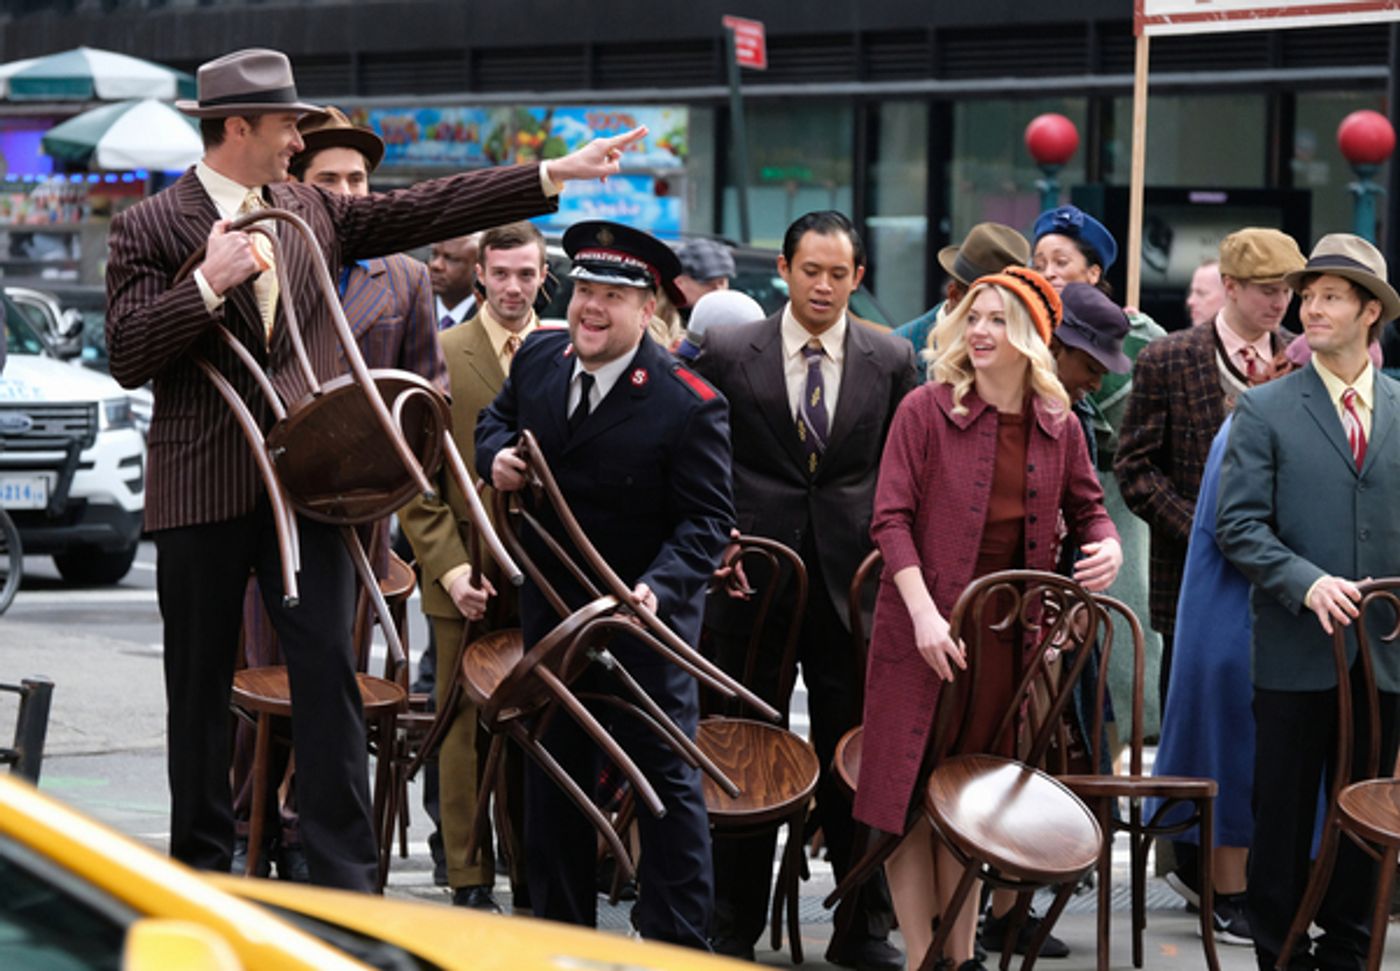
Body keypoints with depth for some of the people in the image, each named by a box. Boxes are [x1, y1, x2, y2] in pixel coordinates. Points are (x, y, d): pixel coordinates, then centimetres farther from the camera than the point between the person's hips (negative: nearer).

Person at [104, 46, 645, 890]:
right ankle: (202, 868, 19)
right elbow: (127, 359, -9)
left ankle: (346, 879, -3)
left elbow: (426, 211, 10)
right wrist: (209, 285, -19)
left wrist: (555, 175, 7)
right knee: (201, 686, 7)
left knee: (330, 671, -4)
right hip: (203, 488, -3)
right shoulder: (150, 228, -3)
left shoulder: (313, 211, 11)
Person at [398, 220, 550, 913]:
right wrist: (451, 568, -10)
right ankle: (469, 881, 9)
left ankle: (534, 878, 14)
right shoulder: (441, 356, 1)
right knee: (465, 728, 2)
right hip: (468, 579, -2)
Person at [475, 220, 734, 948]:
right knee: (552, 772, 16)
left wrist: (656, 588, -35)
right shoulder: (538, 356, -3)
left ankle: (676, 937, 13)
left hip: (642, 617, -6)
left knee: (665, 775, 2)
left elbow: (707, 521, -19)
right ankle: (560, 929, 29)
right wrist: (496, 455, -6)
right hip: (551, 607, 6)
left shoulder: (689, 406, -20)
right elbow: (496, 418, 17)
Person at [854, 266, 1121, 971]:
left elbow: (1086, 509, 17)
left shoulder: (1057, 428, 5)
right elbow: (892, 519, -10)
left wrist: (1107, 545, -8)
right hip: (925, 629, -3)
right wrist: (925, 615, -21)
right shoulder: (926, 410, -7)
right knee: (913, 791, -2)